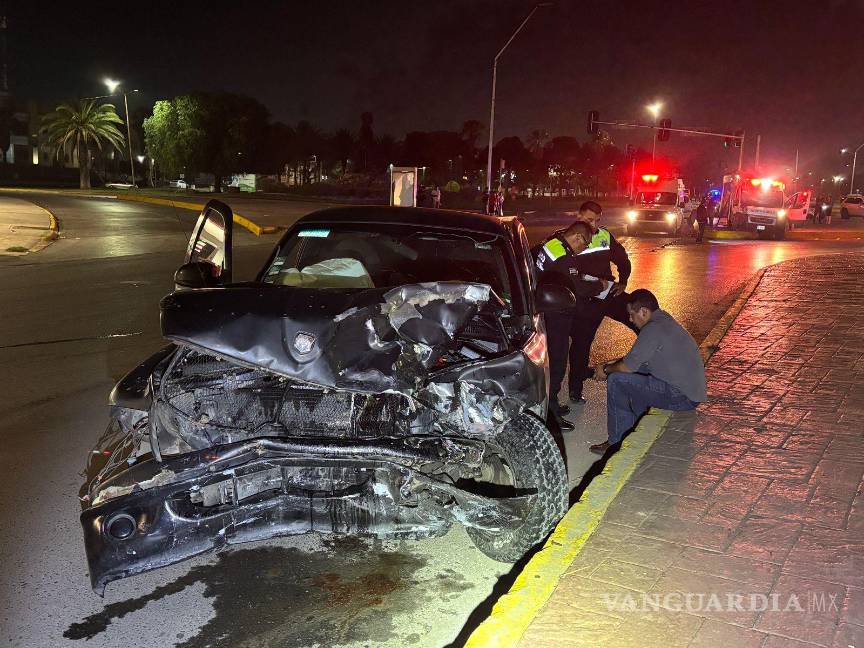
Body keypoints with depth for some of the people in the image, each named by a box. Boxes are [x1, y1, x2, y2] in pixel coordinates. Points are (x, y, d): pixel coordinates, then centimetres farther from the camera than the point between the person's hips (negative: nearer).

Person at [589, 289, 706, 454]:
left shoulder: (653, 329, -18)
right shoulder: (665, 320, 13)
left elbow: (628, 366, -16)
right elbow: (636, 357, 23)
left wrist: (606, 370, 2)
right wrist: (612, 365, 17)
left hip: (682, 397, -10)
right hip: (693, 390, 10)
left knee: (616, 380, -11)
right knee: (636, 373, 23)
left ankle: (616, 443, -1)